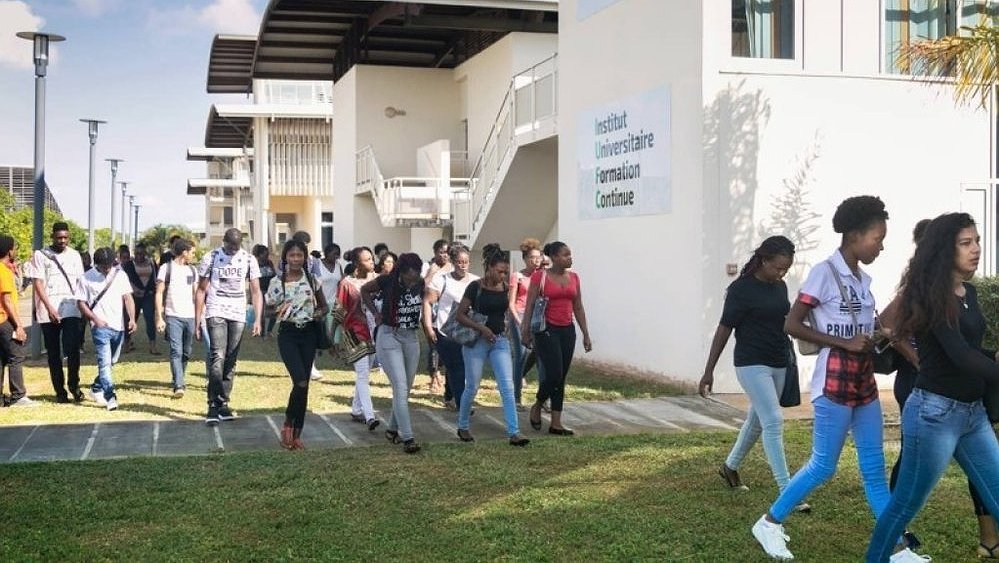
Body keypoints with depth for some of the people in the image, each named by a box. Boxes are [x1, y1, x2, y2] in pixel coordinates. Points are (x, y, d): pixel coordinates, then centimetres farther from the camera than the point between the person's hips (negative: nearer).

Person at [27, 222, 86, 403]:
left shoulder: (74, 255, 11)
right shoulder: (40, 255, 1)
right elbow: (38, 283, -3)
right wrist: (49, 308, -12)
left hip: (71, 310, 1)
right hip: (49, 311, -1)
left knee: (73, 349, -12)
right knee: (53, 353, 4)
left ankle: (74, 385, 3)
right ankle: (60, 390, 11)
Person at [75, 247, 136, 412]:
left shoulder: (120, 275, 6)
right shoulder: (86, 278, -3)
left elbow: (127, 298, 6)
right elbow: (81, 303, 0)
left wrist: (132, 318, -7)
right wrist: (95, 319, -12)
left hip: (118, 326, 5)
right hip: (100, 327, -4)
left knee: (110, 362, 16)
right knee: (105, 363, -12)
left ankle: (96, 388, 34)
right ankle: (110, 398, -14)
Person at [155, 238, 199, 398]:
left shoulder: (192, 270, 14)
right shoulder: (167, 268, -1)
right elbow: (159, 293, -3)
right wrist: (159, 318, -10)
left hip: (190, 316, 5)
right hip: (173, 316, -5)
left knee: (186, 352, 11)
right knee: (176, 351, -13)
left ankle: (178, 381, 28)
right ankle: (178, 386, -19)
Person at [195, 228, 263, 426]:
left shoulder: (248, 260, 5)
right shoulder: (211, 258, -1)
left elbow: (256, 292, 5)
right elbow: (201, 291, 2)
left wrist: (257, 320, -5)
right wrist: (197, 322, -2)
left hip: (238, 316, 3)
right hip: (216, 313, -3)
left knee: (230, 361, 7)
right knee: (218, 358, -16)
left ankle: (223, 404, 15)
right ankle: (213, 406, -16)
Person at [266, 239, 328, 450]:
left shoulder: (312, 280, 4)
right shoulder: (277, 282, -2)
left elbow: (323, 305, 14)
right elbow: (268, 310, 5)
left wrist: (319, 312, -8)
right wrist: (277, 309, -16)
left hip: (308, 333, 3)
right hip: (288, 334, -3)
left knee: (304, 385, 4)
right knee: (300, 382, -18)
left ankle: (297, 434, 14)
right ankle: (288, 424, 6)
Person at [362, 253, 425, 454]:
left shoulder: (420, 284, -4)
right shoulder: (387, 281, -14)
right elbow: (364, 290, 4)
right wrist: (375, 313, -2)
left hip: (411, 338, 5)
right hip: (389, 336, -5)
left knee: (406, 389, 10)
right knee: (400, 387, -14)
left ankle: (393, 429, 27)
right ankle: (407, 438, -14)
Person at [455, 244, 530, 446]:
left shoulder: (505, 287, 4)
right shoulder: (476, 287, -10)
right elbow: (460, 314, -9)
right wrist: (481, 327, -19)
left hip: (500, 341, 4)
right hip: (477, 340, -4)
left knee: (507, 387, -6)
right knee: (472, 387, 6)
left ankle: (514, 433, -7)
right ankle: (463, 427, 27)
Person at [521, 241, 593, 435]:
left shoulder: (573, 277, 9)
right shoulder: (540, 276, -5)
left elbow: (578, 308, 14)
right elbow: (530, 306, -5)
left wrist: (586, 334, 12)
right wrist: (526, 332, -10)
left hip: (567, 330, 5)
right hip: (546, 330, -5)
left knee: (561, 377, 5)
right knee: (554, 374, -13)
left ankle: (556, 423, 9)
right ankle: (537, 407, 15)